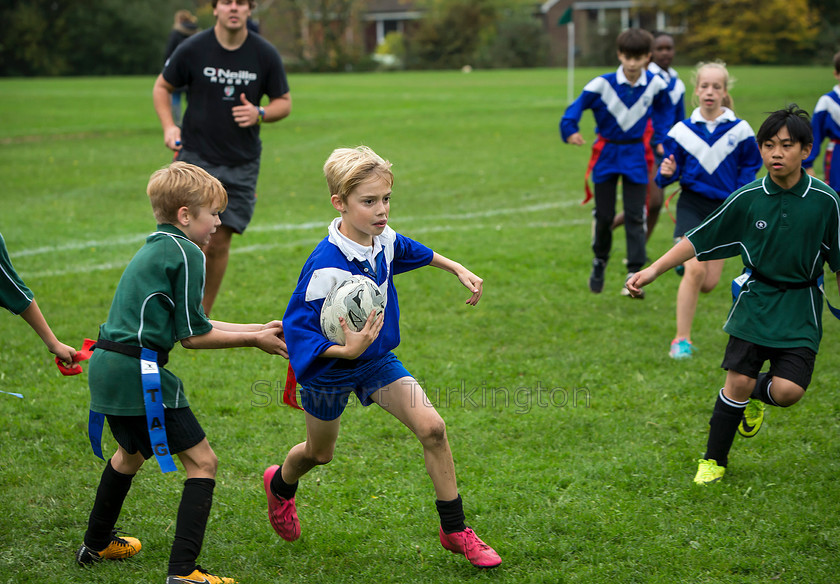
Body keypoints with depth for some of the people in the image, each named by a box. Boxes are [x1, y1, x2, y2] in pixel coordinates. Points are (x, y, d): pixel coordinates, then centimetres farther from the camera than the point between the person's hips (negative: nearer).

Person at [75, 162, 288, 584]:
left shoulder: (155, 249, 18)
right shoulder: (186, 253, -10)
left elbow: (185, 325, 19)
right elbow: (192, 336, -9)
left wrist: (258, 329, 18)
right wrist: (254, 340, 1)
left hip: (108, 367, 10)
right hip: (139, 373, -10)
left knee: (132, 452, 32)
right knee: (202, 462, -3)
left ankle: (96, 545, 46)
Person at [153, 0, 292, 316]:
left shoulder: (265, 54, -2)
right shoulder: (192, 49, -6)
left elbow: (284, 102, 8)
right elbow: (162, 87, 9)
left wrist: (259, 113, -13)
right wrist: (169, 126, -7)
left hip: (242, 163, 2)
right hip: (195, 157, -2)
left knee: (219, 243, 5)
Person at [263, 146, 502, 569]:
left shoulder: (384, 240, -10)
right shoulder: (325, 267, -33)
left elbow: (414, 251, 16)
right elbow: (296, 327, -30)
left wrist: (458, 269, 21)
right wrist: (345, 350, -43)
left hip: (376, 359, 5)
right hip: (329, 372, -5)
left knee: (431, 427, -13)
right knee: (318, 453, 19)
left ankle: (454, 530, 0)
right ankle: (280, 485, 57)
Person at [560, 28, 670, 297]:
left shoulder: (655, 85, -6)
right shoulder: (603, 84, -16)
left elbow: (661, 111, 14)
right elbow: (577, 106, -11)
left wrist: (660, 139, 6)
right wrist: (570, 130, -28)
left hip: (635, 154, 1)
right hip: (606, 153, -1)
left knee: (635, 216, -4)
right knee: (604, 215, 6)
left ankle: (635, 274, -4)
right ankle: (600, 262, 31)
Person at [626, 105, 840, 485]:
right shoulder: (747, 198, -6)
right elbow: (698, 240, 0)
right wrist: (653, 270, -7)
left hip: (801, 308, 0)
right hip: (756, 299, 0)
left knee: (787, 391, -14)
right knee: (738, 381, -7)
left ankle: (757, 396, 24)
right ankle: (714, 460, 14)